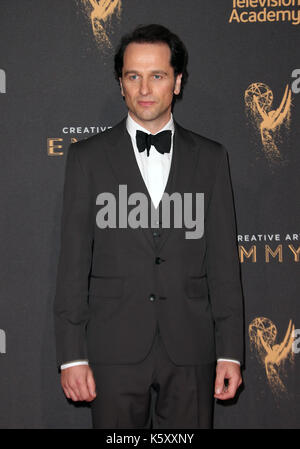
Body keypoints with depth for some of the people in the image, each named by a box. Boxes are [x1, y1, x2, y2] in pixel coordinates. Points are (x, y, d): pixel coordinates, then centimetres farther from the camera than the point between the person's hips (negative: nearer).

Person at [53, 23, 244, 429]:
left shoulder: (211, 158, 7)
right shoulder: (88, 157, 4)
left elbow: (223, 261, 5)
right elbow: (73, 262, 1)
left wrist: (230, 351, 0)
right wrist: (72, 354, -4)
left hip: (190, 349, 1)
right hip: (115, 349, -1)